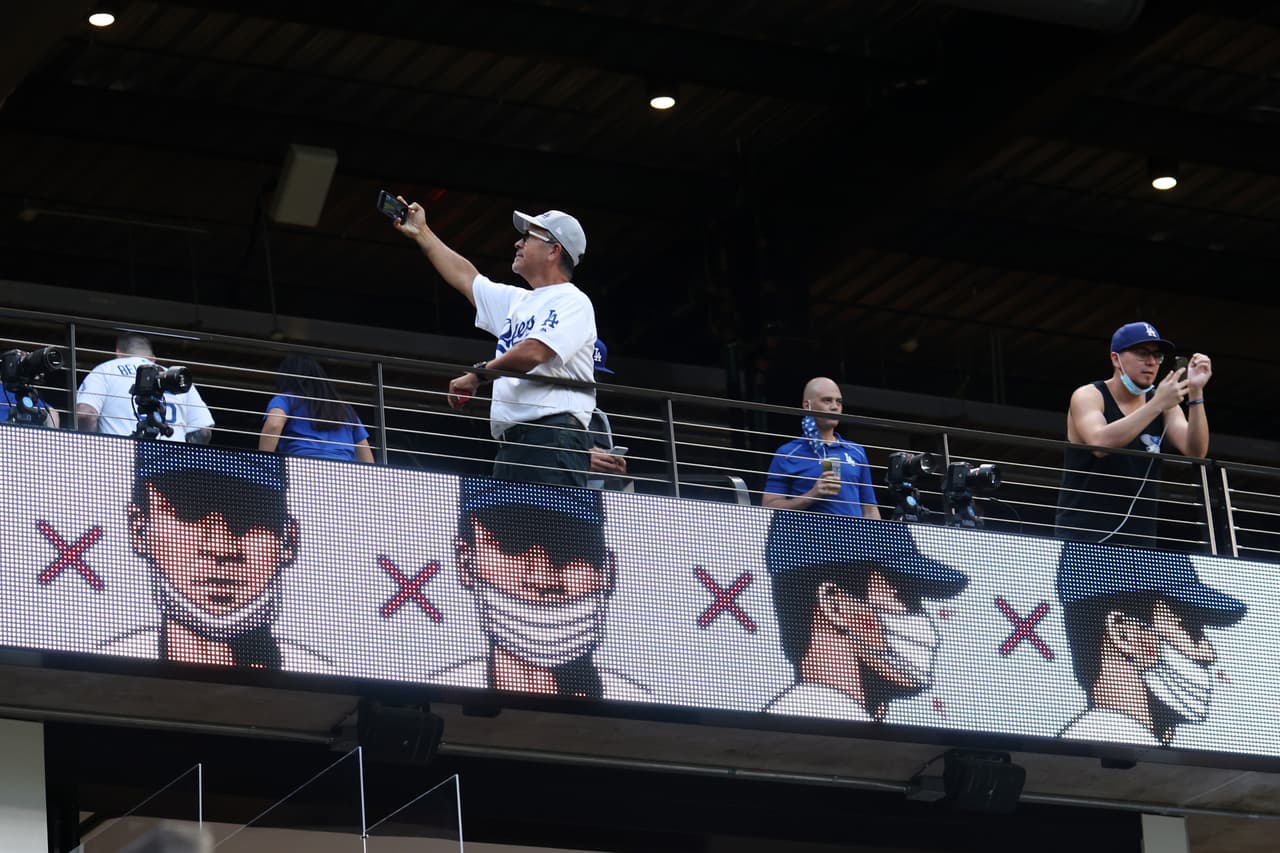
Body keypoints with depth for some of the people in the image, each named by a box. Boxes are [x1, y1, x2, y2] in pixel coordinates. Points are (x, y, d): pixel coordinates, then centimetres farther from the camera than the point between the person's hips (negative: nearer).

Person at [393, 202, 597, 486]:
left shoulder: (572, 301, 0)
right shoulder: (517, 301, 28)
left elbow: (533, 352, -15)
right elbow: (467, 278, 39)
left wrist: (478, 375, -4)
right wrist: (421, 234, 41)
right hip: (510, 442, 9)